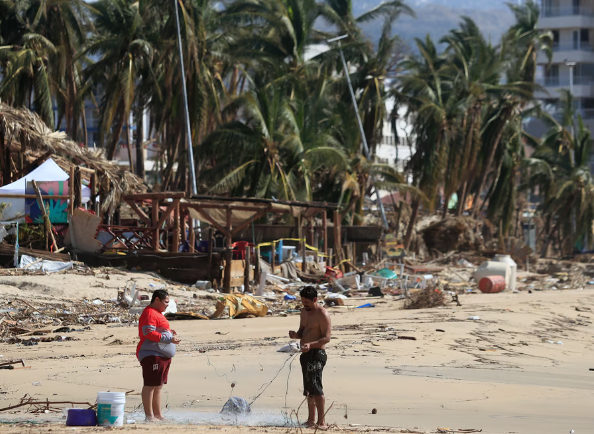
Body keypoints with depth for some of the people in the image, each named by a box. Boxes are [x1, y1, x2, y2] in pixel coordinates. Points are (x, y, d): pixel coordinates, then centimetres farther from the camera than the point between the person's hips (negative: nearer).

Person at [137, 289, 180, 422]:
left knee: (158, 386, 13)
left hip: (162, 355, 11)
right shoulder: (150, 313, -12)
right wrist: (169, 339, -23)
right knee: (150, 385, -9)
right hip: (152, 355, -11)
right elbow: (149, 333, -22)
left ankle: (158, 415, 19)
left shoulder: (157, 313, 22)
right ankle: (149, 416, -10)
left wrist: (168, 332, 14)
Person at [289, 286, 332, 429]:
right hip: (306, 354, 9)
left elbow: (326, 338, -17)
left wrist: (311, 345, -32)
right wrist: (296, 335, -2)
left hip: (316, 354, -9)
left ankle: (322, 422, -19)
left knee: (315, 387, -17)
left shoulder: (322, 315, -13)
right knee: (308, 389, 15)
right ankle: (311, 420, 24)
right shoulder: (304, 312, 14)